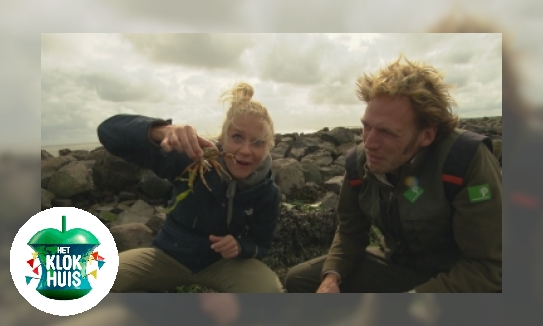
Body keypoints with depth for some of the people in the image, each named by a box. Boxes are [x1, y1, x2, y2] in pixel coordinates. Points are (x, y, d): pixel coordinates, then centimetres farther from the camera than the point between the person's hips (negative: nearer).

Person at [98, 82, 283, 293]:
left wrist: (240, 246, -27)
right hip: (171, 255, -1)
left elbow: (261, 244, -2)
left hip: (222, 261, 1)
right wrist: (162, 132, -54)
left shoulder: (267, 192, -18)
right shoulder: (191, 159, -28)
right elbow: (109, 130, -32)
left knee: (270, 291, -27)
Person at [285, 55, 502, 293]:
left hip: (463, 279, -5)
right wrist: (332, 276, -15)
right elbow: (351, 230, 2)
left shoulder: (468, 161, -26)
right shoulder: (361, 160, -10)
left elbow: (487, 268, -24)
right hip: (397, 266, 5)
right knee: (299, 279, 0)